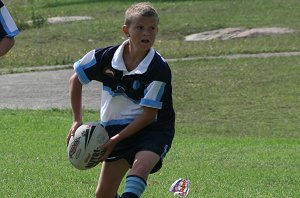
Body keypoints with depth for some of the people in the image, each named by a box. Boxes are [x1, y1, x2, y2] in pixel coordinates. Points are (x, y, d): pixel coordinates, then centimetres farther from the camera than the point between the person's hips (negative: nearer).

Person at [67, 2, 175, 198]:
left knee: (140, 166, -35)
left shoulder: (159, 69, -18)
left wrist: (116, 139, -19)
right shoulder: (106, 57, -7)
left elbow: (149, 114, -18)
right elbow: (76, 79, 11)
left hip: (153, 129, -5)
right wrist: (77, 121, 8)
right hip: (116, 129, 5)